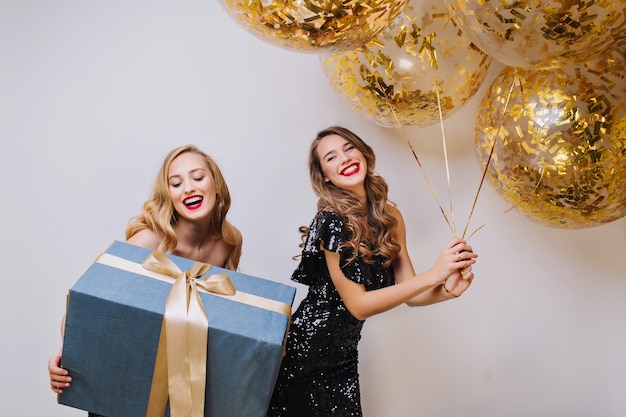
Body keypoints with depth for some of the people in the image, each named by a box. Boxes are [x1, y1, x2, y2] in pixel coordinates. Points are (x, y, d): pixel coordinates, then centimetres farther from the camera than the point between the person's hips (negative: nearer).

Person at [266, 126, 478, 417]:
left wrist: (448, 289, -22)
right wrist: (434, 274, -26)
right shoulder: (332, 222, -21)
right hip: (307, 349, -5)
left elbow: (409, 292, -1)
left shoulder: (390, 217, -3)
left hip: (345, 353, 6)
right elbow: (358, 304, -21)